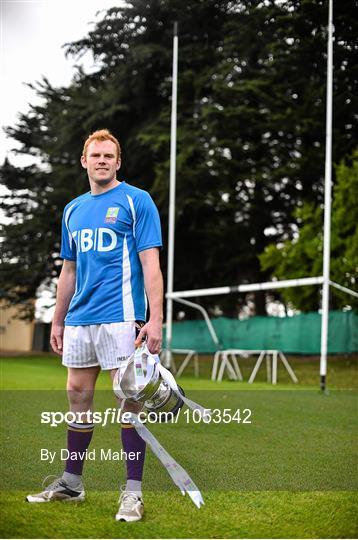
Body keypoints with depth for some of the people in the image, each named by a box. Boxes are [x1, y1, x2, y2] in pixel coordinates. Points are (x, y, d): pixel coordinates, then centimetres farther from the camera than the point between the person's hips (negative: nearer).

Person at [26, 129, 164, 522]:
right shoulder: (73, 210, 15)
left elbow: (150, 264, -9)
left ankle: (133, 492, 2)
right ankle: (71, 482, 23)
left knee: (129, 400, -4)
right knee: (78, 397, 11)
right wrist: (57, 321, 18)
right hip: (79, 319, 6)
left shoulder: (136, 201, -3)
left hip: (120, 317, -6)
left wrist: (155, 319, -17)